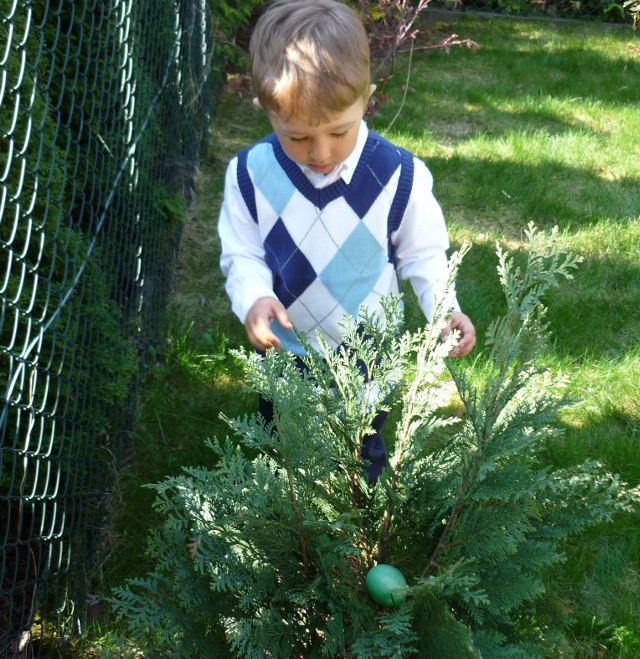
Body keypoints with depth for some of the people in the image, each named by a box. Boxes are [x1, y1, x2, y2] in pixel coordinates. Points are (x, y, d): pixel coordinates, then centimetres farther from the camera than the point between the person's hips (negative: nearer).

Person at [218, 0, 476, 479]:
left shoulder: (399, 175, -20)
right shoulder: (251, 174, -18)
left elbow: (422, 254, -8)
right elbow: (242, 253, -9)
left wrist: (445, 308, -24)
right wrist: (254, 298, -30)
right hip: (284, 354, 2)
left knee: (364, 459, 24)